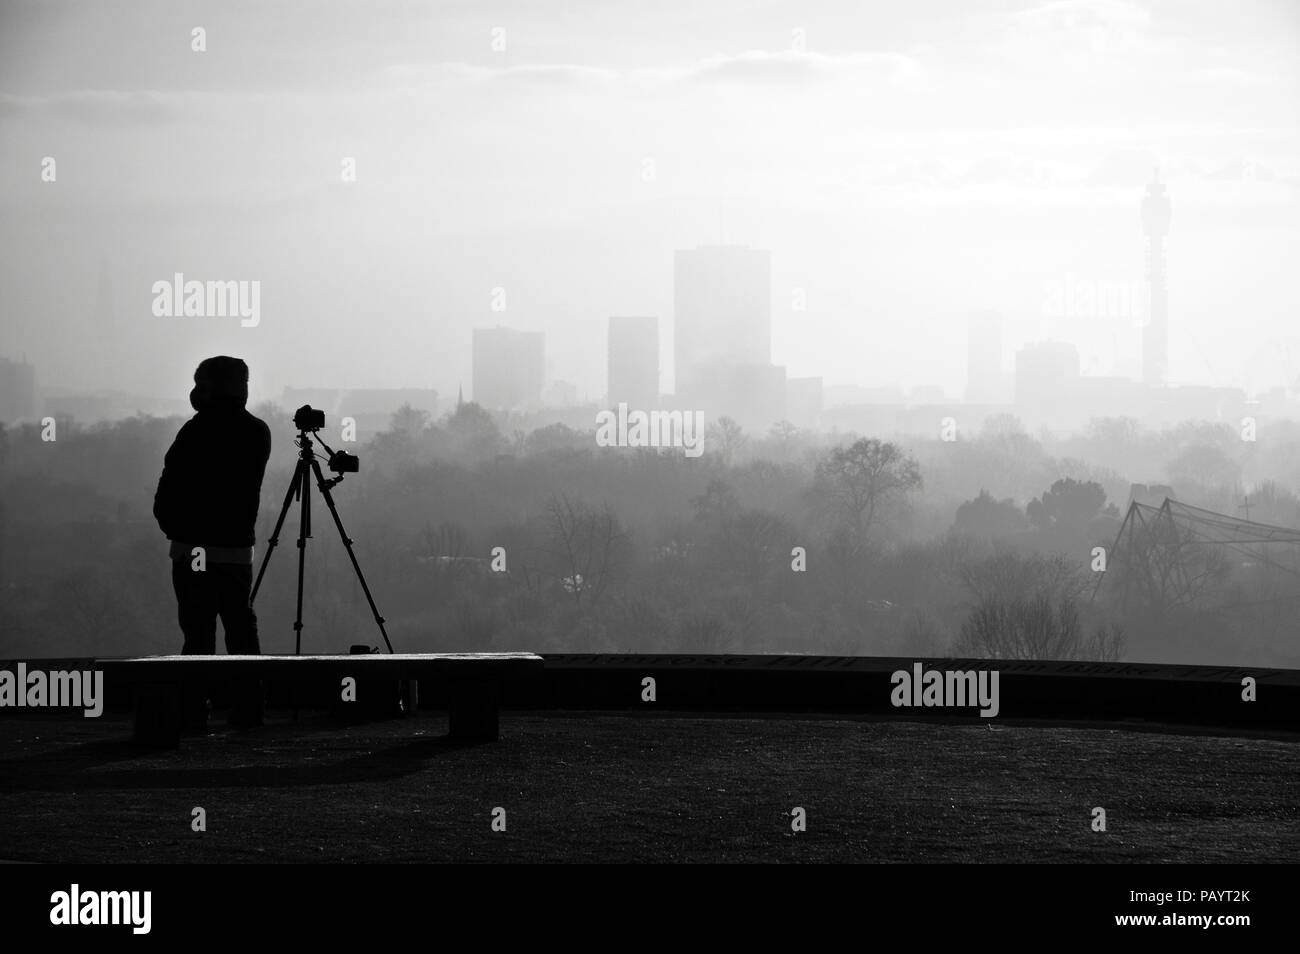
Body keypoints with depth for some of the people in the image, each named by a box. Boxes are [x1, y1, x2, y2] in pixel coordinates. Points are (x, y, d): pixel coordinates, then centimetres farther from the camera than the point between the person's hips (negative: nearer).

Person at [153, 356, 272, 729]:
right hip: (239, 546, 4)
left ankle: (194, 712, -6)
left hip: (195, 546, -4)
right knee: (242, 628, 11)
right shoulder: (258, 433, 5)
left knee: (198, 631, -4)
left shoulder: (197, 432, -10)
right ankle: (248, 709, 9)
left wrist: (171, 525, 7)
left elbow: (170, 487, -7)